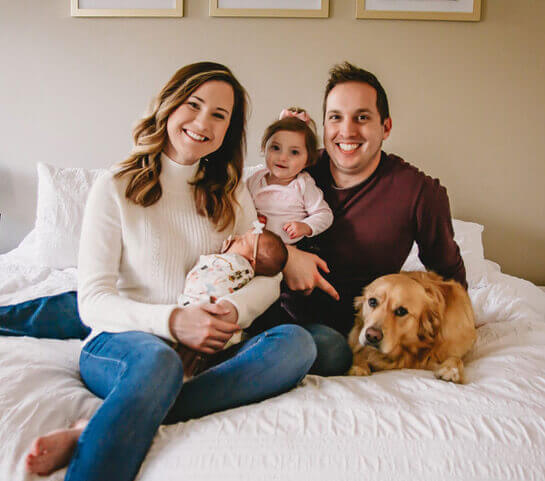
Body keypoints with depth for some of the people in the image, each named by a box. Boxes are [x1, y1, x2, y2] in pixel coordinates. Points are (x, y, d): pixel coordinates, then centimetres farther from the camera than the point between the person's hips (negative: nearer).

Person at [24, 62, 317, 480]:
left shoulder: (232, 192, 14)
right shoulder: (115, 190, 2)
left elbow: (267, 277, 7)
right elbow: (93, 302, -5)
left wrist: (234, 309, -16)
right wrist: (171, 320, -22)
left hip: (206, 349, 5)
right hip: (120, 342, -4)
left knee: (297, 343, -27)